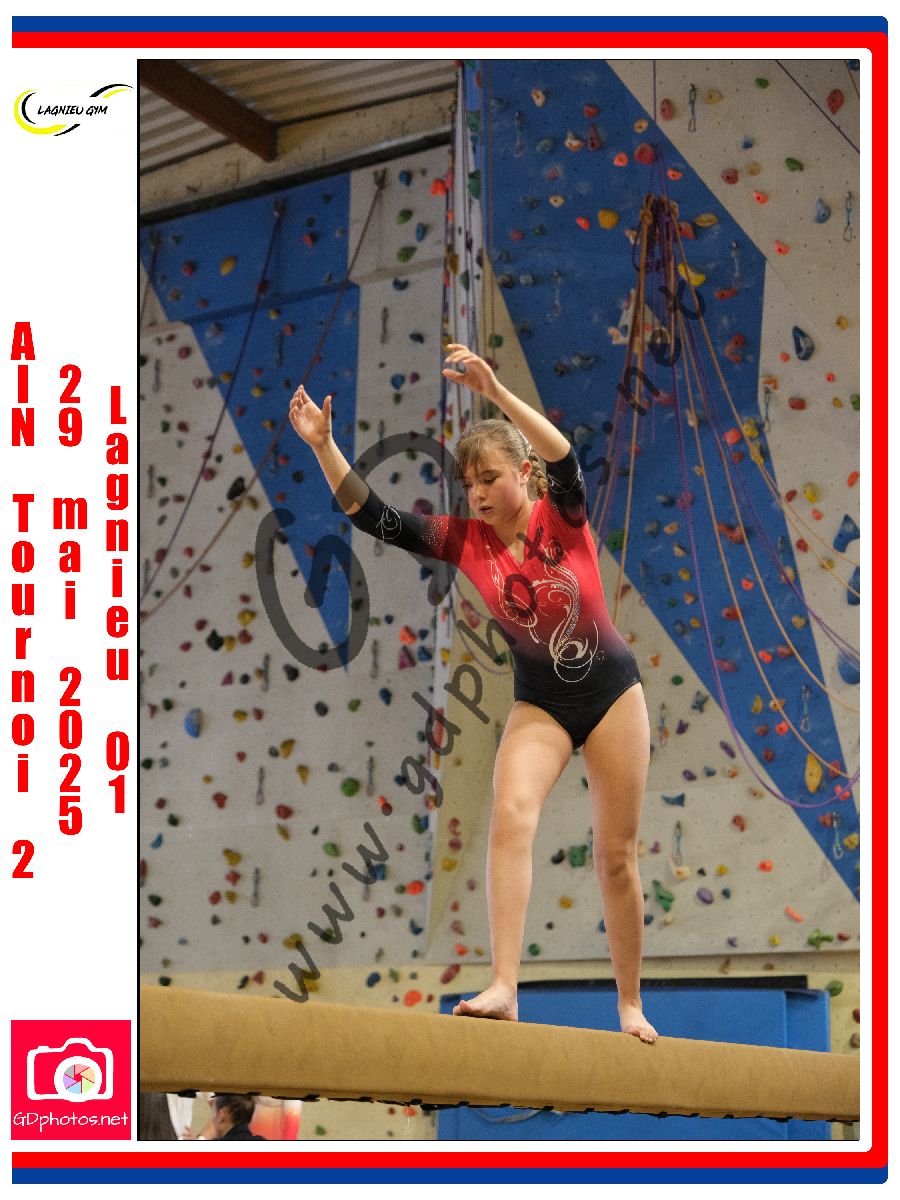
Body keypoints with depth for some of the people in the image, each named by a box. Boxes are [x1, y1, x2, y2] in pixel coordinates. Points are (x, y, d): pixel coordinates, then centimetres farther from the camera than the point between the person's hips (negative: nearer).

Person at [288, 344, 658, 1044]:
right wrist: (322, 445, -25)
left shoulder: (563, 517, -13)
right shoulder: (464, 540, -5)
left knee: (617, 854, 4)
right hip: (539, 701, 2)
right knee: (512, 813, -25)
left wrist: (496, 392, -47)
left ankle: (630, 1005, 18)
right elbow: (372, 515, -13)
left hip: (610, 686, -2)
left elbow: (565, 460, -35)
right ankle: (504, 989, -34)